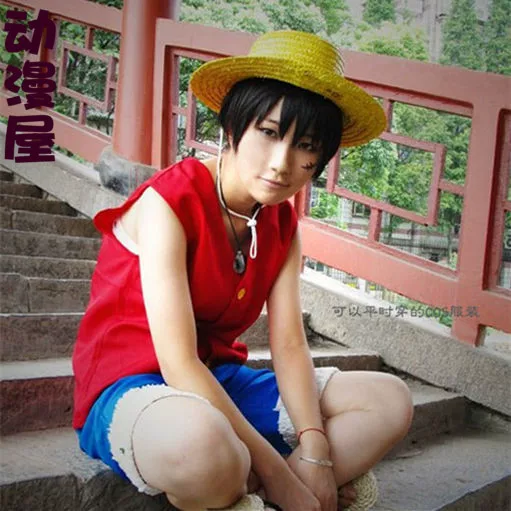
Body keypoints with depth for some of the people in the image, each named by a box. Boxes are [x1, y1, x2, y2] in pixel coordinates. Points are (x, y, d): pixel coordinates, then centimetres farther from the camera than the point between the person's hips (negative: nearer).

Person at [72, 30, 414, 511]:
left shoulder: (281, 224, 3)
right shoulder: (168, 202, -19)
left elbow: (289, 346, -4)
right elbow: (177, 363, -25)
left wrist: (314, 450, -21)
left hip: (219, 380, 8)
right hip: (131, 387, -7)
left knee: (390, 400, -5)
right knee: (201, 441, -43)